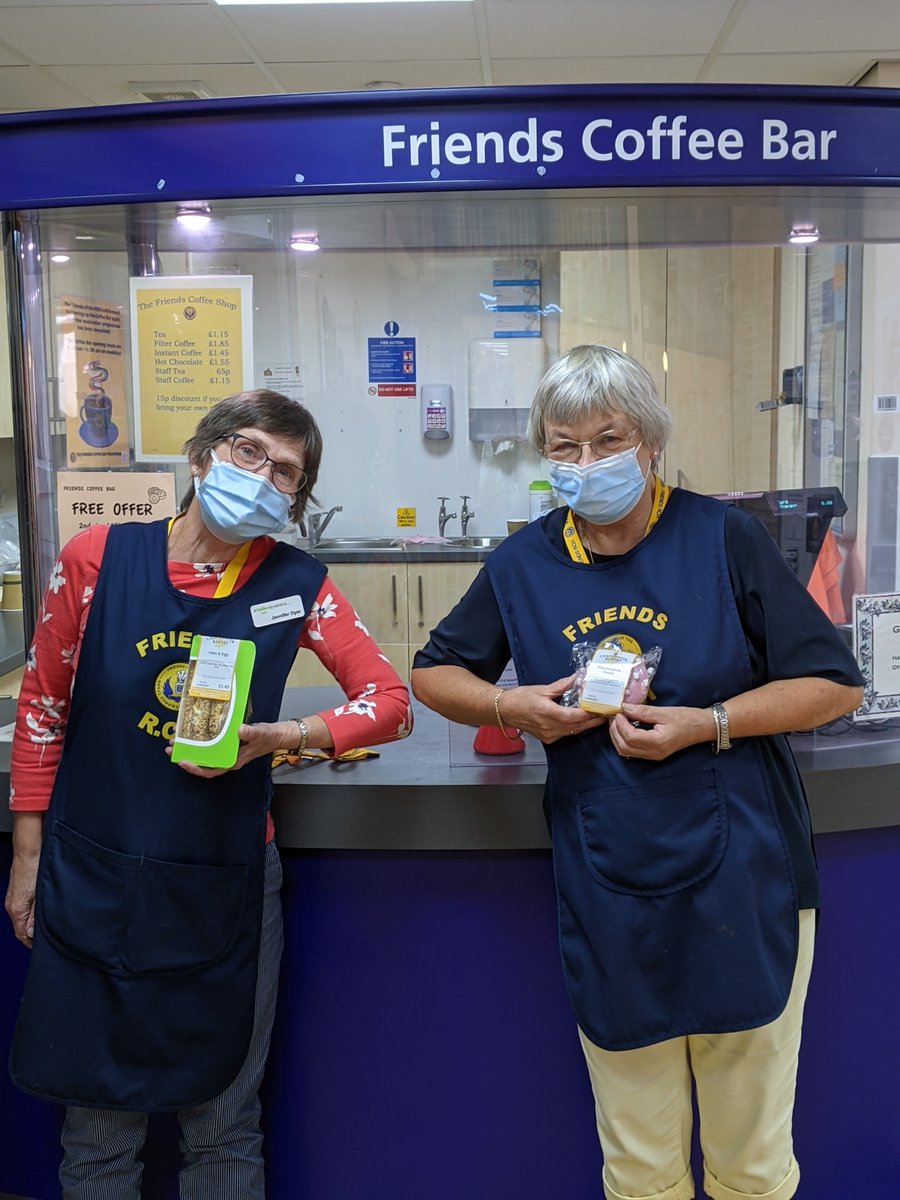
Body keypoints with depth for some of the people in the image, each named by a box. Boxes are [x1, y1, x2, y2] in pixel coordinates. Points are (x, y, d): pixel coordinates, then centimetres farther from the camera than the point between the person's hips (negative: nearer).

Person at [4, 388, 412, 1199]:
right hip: (91, 881, 0)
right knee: (99, 1129, 16)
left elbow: (393, 702, -3)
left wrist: (285, 735, -19)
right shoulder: (98, 557, -6)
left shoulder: (297, 585, -4)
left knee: (225, 1128, 16)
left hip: (225, 886, 0)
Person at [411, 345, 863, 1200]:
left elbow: (835, 684, -3)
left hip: (741, 889, -1)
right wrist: (508, 707, -6)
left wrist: (706, 724, -17)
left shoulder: (723, 537, -6)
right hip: (608, 904, 2)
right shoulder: (523, 565, 3)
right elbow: (432, 673, 15)